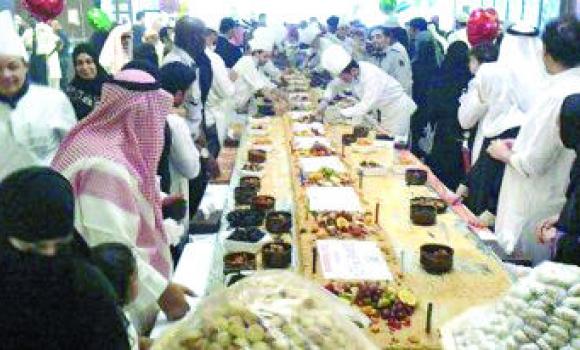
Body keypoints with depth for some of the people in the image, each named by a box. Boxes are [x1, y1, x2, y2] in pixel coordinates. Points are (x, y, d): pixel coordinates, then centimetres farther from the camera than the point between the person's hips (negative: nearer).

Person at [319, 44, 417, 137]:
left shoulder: (372, 76, -34)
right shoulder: (352, 71, -11)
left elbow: (364, 108, -35)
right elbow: (335, 84, 6)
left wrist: (340, 112, -28)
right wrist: (325, 100, -11)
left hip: (397, 111, -7)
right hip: (381, 110, 7)